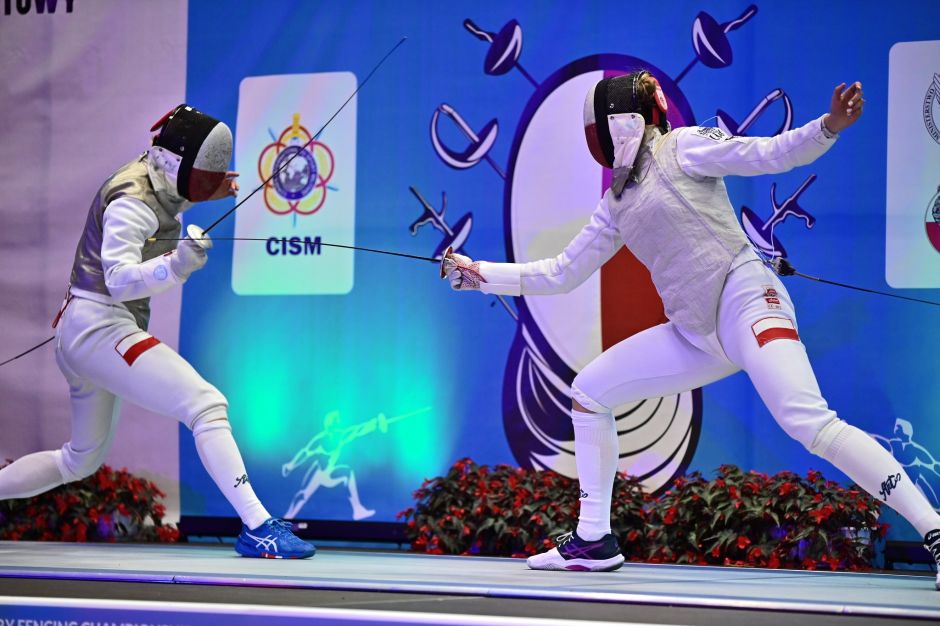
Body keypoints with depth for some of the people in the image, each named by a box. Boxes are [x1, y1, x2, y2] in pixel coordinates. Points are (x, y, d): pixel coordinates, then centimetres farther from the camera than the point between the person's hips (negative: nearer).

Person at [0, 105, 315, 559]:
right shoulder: (131, 202, -20)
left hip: (78, 331, 10)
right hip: (101, 329, -10)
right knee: (207, 407, -20)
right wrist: (176, 265, -49)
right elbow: (120, 281, -33)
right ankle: (258, 528, -27)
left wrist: (210, 192, 15)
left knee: (82, 461, 23)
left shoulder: (154, 182, 6)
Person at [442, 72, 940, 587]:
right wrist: (480, 274, 23)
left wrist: (830, 125, -26)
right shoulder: (617, 202, 20)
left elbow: (768, 155, -9)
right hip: (697, 332, 8)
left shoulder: (681, 147, 0)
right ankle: (593, 541, 16)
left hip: (746, 302, -8)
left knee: (808, 423, -28)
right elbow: (560, 274, 25)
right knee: (588, 392, 9)